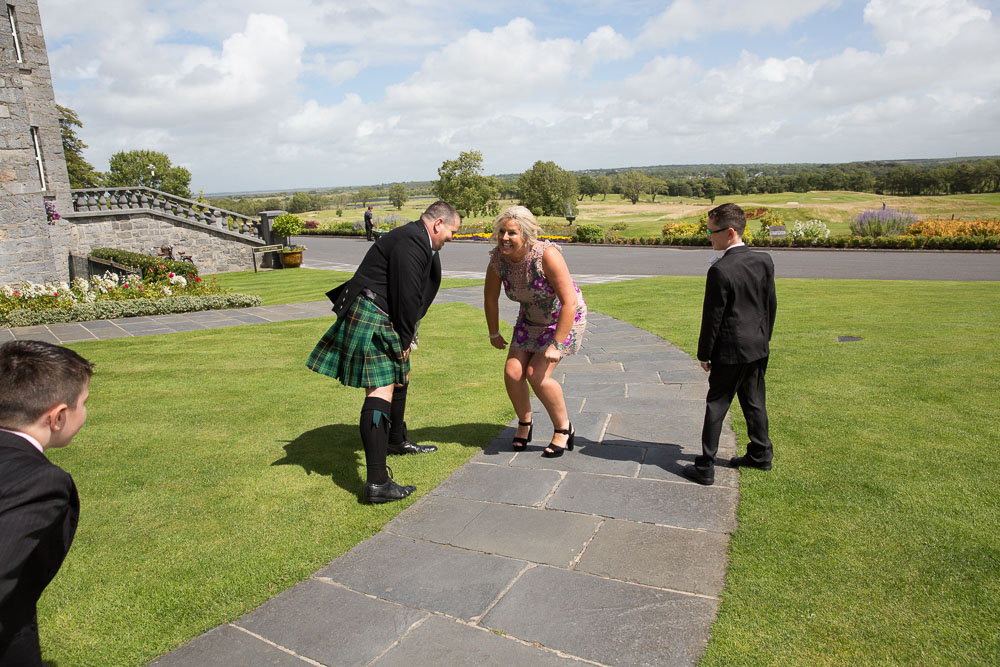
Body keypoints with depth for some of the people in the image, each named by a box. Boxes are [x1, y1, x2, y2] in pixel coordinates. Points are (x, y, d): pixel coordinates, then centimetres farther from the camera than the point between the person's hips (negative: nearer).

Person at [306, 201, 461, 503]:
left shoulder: (417, 240, 18)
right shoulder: (411, 241, -18)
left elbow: (413, 295, 19)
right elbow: (407, 295, -20)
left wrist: (406, 336, 12)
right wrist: (405, 340, -10)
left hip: (383, 320, 12)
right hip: (370, 318, -12)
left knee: (400, 377, 26)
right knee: (381, 390, -17)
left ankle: (399, 441, 49)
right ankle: (377, 483, -19)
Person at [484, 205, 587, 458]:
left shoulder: (547, 255, -32)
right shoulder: (498, 258, -16)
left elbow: (569, 302, -32)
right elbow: (490, 298, 1)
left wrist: (556, 345, -31)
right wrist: (494, 334, 10)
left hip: (565, 319, -5)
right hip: (530, 320, 5)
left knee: (537, 374, -17)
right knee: (512, 373, -6)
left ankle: (563, 428, 7)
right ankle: (524, 424, 22)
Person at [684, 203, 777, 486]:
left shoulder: (720, 270, -20)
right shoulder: (764, 261, 0)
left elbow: (713, 317, -15)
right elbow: (771, 304, 9)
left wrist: (704, 354, -5)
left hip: (730, 350, -6)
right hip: (758, 347, 7)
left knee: (716, 406, 2)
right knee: (754, 402, 20)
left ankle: (705, 467, 8)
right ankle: (760, 455, 33)